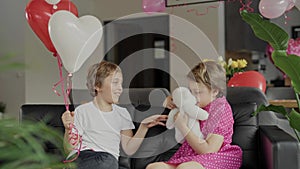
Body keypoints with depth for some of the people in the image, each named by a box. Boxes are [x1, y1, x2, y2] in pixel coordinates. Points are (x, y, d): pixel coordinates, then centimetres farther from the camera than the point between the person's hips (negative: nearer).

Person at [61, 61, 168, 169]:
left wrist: (144, 127, 1)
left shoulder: (122, 113, 18)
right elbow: (71, 148, 2)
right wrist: (68, 130, -18)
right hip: (84, 158, -3)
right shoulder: (82, 111, 6)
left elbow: (129, 149, 12)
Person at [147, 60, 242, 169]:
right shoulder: (197, 105, 15)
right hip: (189, 158, 7)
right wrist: (170, 100, 13)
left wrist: (183, 127, -15)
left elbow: (209, 150, -16)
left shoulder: (221, 110, -7)